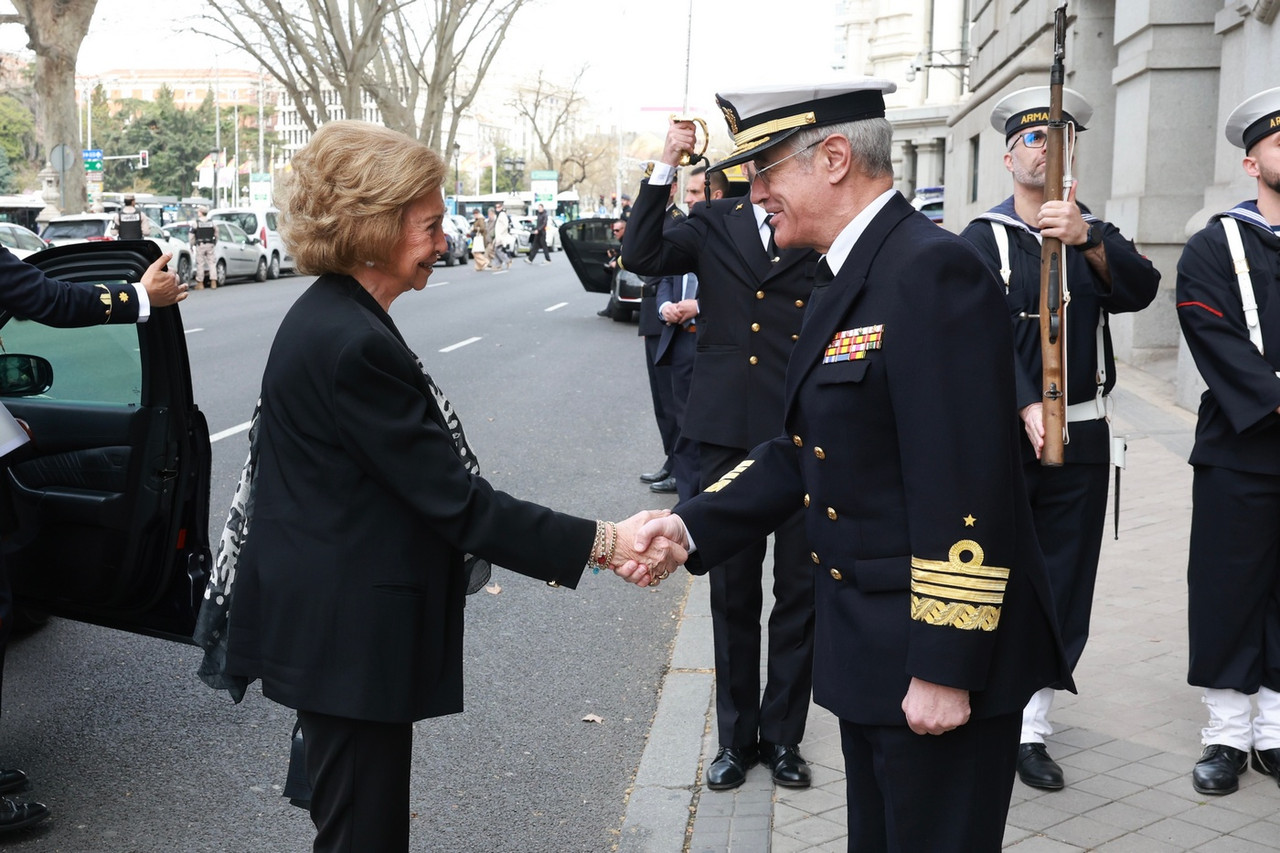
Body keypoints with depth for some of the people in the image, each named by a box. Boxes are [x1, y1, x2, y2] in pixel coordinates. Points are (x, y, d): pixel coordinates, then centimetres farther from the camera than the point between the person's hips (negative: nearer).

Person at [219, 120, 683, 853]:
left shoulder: (332, 319, 8)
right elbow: (454, 501, -23)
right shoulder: (352, 344, -24)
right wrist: (601, 544, -21)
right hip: (348, 635, -10)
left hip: (335, 624, 10)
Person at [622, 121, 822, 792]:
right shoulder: (714, 224, 7)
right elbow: (641, 256, -8)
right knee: (732, 592, 11)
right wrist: (666, 167, -12)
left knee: (800, 591, 8)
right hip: (729, 432, 1)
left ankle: (782, 736, 25)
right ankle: (737, 736, 27)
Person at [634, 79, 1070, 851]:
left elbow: (966, 490, -24)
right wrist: (692, 526, 1)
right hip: (868, 645, 9)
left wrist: (946, 667, -23)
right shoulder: (846, 281, 11)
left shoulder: (934, 271, -20)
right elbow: (804, 455, 12)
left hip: (940, 652, -9)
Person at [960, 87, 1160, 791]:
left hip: (1082, 439, 4)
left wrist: (1087, 239, -28)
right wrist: (1027, 407, -28)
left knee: (1064, 589, 7)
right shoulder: (983, 239, -1)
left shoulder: (1097, 237, 10)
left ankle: (1030, 728, 18)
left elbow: (1142, 289, -11)